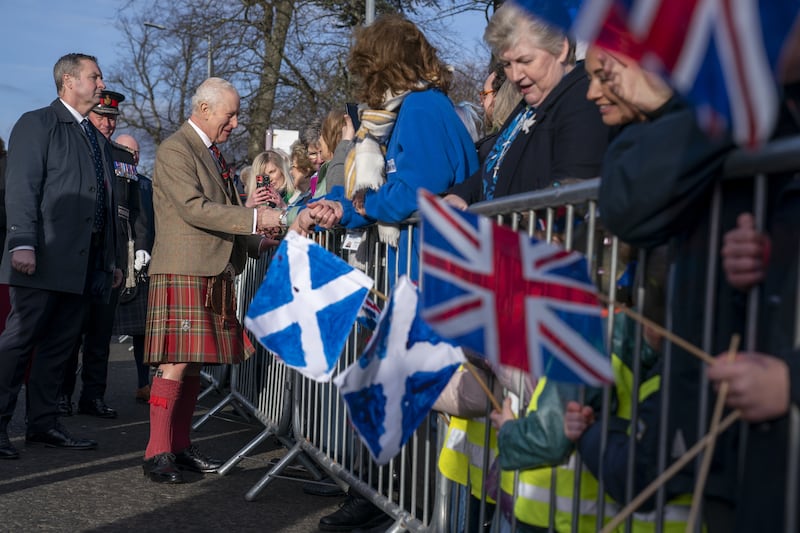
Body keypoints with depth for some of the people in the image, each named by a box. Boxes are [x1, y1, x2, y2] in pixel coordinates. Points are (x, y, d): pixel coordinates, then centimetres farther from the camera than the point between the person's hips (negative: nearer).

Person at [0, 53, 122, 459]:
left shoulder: (97, 139, 22)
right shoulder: (37, 124, 0)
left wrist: (112, 257, 18)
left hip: (82, 263, 7)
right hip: (44, 258, -7)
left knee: (59, 345, 9)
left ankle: (43, 423, 15)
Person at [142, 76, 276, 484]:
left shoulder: (213, 153, 22)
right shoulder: (175, 149, -8)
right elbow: (194, 208, -19)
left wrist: (259, 242, 16)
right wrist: (256, 218, -21)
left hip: (213, 273, 9)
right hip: (183, 271, -9)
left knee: (195, 364, 9)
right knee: (177, 363, -10)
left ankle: (180, 447, 15)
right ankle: (157, 454, -4)